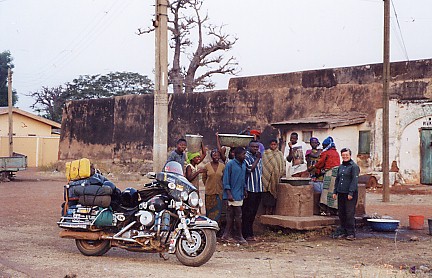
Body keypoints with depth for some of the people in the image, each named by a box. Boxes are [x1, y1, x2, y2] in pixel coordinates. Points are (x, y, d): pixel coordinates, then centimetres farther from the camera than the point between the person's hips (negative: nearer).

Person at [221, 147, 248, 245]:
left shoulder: (244, 164, 11)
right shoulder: (230, 164, -11)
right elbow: (226, 180, -11)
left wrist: (245, 190, 19)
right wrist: (229, 193, -16)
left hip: (240, 194, 7)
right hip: (233, 194, -7)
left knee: (231, 214, 10)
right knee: (238, 215, -5)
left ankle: (226, 235, 14)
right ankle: (240, 237, 2)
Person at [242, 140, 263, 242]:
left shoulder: (259, 157, 18)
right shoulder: (246, 157, -8)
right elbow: (250, 169, -21)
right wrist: (257, 159, -15)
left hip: (259, 188, 8)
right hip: (250, 189, -8)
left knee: (253, 212, 10)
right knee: (248, 212, -6)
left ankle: (248, 233, 17)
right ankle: (248, 234, -4)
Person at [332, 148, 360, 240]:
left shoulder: (354, 166, -7)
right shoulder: (340, 167, 16)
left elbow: (354, 180, -13)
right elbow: (337, 180, 21)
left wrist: (351, 193, -18)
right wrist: (335, 192, 14)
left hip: (350, 194, -7)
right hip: (341, 193, 7)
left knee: (350, 214, -7)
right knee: (341, 213, 9)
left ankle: (351, 233, -2)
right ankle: (343, 232, 18)